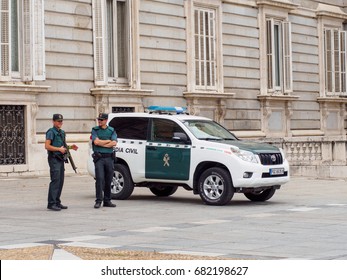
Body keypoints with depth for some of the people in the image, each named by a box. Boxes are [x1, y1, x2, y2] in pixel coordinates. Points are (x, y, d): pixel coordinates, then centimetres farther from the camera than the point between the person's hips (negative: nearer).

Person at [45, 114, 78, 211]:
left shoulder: (62, 132, 18)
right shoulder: (51, 132, -9)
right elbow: (47, 146, -17)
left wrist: (71, 147, 12)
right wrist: (59, 149, -20)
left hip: (61, 159, 9)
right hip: (54, 159, -9)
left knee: (60, 181, 9)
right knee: (55, 180, -13)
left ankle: (57, 202, 15)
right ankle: (51, 203, -14)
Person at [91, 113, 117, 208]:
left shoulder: (111, 130, 11)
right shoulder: (95, 130, 6)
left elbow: (114, 143, -4)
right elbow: (96, 141, -10)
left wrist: (102, 143, -7)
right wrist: (108, 141, -4)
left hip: (109, 158, 3)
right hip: (99, 158, -2)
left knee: (108, 180, 4)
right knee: (99, 179, -12)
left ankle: (107, 200, 11)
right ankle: (98, 201, -10)